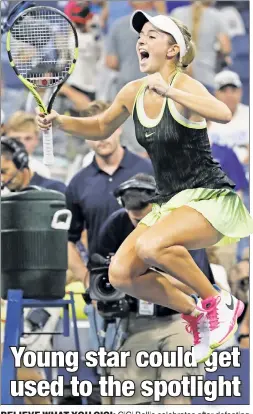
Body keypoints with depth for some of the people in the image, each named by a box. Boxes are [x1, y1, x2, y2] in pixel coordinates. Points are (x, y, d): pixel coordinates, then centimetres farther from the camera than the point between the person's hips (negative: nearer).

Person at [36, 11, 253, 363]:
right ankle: (195, 314, 12)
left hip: (210, 198, -8)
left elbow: (223, 114, -37)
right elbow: (101, 128, 23)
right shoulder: (133, 93, 5)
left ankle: (218, 302, -11)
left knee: (151, 246, -34)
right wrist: (60, 121, 6)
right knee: (121, 274, -7)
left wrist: (168, 91, -43)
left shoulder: (183, 86, -17)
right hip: (169, 203, 8)